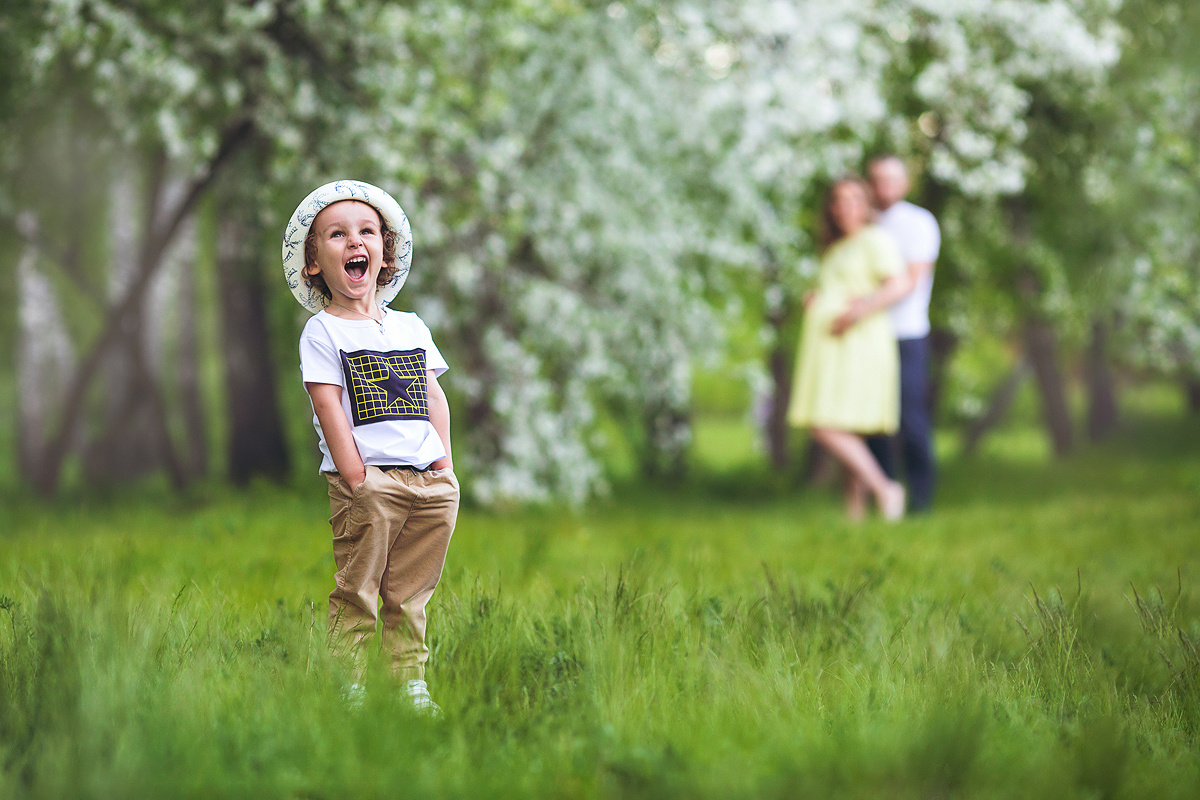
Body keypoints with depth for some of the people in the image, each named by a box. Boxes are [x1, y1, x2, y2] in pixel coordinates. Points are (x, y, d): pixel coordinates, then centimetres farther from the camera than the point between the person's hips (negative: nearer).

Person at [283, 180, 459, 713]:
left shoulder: (410, 327, 17)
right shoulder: (323, 331, 0)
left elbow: (435, 397, 16)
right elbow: (328, 404, -8)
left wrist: (445, 459, 4)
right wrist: (355, 474, -15)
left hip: (430, 481, 5)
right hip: (368, 481, -5)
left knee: (409, 594, 9)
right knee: (356, 592, -5)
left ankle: (411, 684, 15)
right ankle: (348, 687, -2)